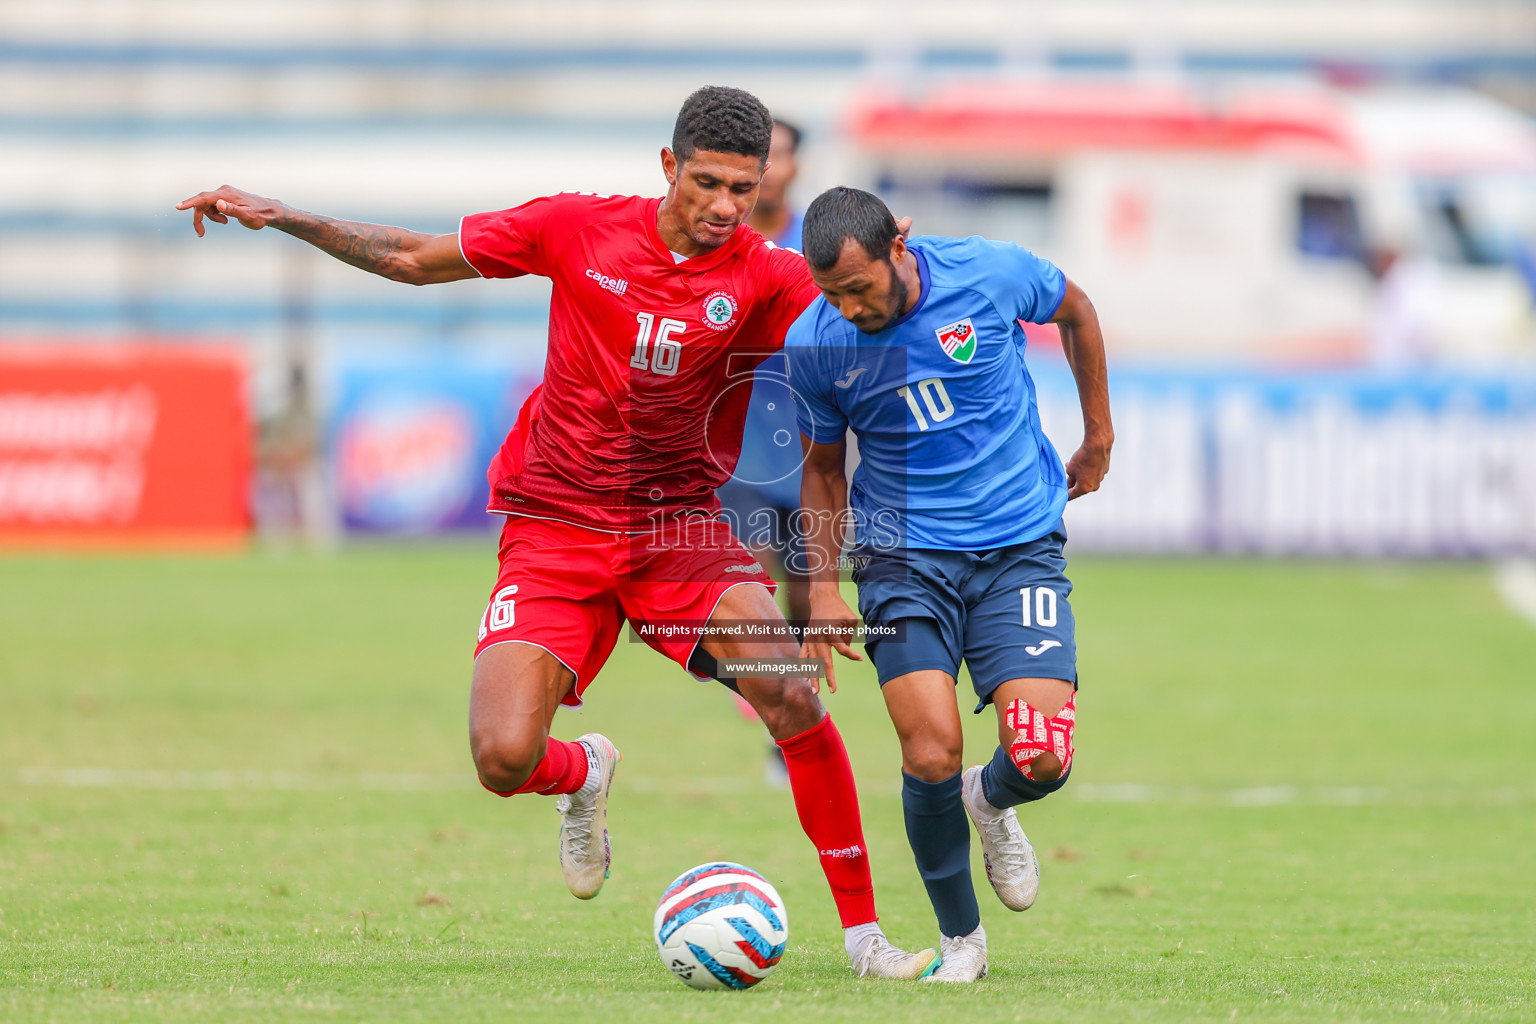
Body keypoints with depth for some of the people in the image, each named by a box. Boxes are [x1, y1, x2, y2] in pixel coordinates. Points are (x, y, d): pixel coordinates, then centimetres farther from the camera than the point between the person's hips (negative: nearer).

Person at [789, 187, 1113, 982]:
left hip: (1020, 548, 0)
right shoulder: (814, 342, -7)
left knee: (1041, 759, -15)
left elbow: (1075, 312, 11)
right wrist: (822, 585, 1)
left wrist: (1098, 434, 18)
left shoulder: (990, 273, -12)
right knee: (931, 759, -17)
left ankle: (991, 803, 24)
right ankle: (959, 939, 9)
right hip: (904, 558, 0)